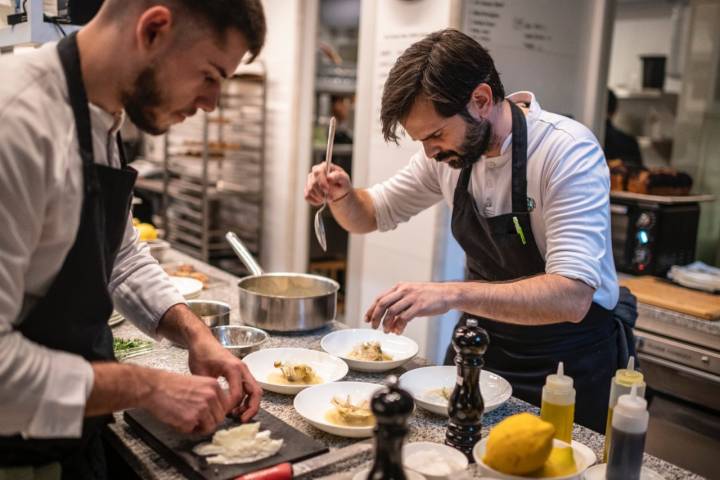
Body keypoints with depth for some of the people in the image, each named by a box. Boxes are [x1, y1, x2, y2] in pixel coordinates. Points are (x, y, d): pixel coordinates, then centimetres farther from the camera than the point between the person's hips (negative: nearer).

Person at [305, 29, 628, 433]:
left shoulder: (568, 151, -25)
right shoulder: (449, 150, -6)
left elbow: (572, 297, -33)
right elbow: (374, 214, 6)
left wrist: (451, 294, -45)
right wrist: (341, 194, -16)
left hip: (567, 360, -5)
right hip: (483, 345, 5)